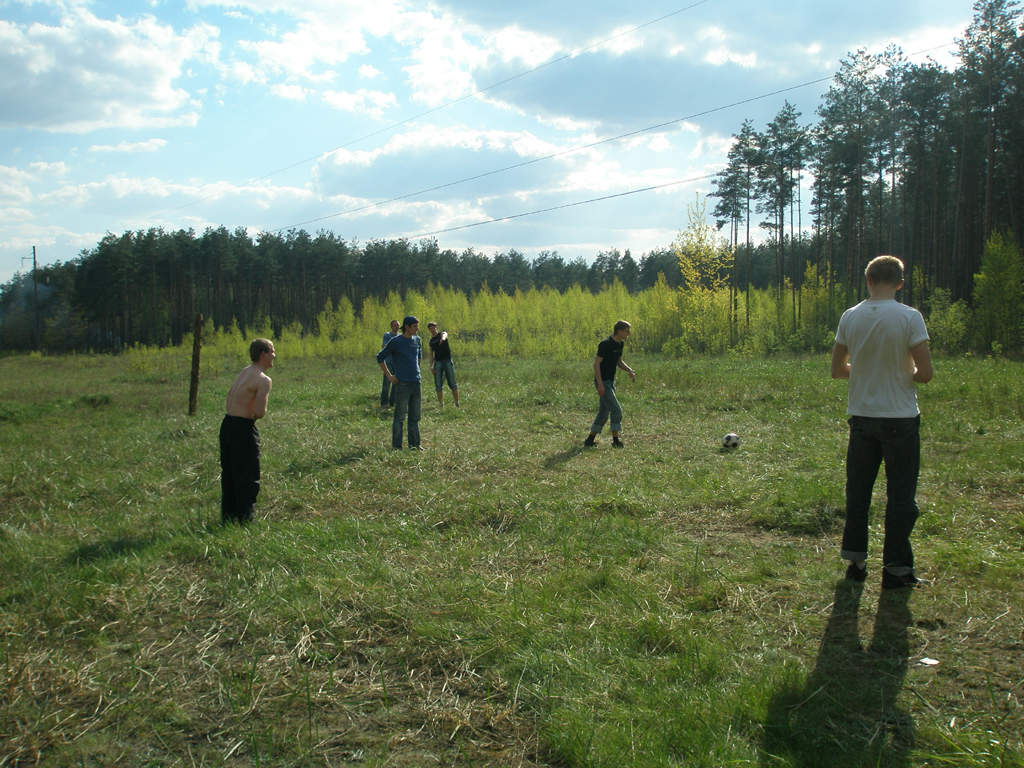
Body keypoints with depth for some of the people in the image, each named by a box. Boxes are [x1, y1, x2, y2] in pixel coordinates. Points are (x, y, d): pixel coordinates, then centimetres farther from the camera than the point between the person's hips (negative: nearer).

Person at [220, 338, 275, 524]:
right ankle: (244, 519, 4)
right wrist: (263, 411, 0)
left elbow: (230, 395, 21)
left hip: (227, 424, 9)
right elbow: (259, 413, -21)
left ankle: (228, 517, 26)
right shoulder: (264, 380, -14)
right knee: (248, 479, 1)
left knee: (229, 475, 17)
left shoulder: (244, 372, 12)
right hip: (243, 428, -9)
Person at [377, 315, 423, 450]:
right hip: (402, 383, -6)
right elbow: (380, 358, -4)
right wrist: (389, 376, -7)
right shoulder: (396, 341, -9)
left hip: (416, 382, 6)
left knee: (415, 416, 11)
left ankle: (414, 444, 19)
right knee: (400, 416, -2)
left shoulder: (417, 340, 9)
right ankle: (396, 446, 5)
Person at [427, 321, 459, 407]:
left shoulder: (442, 333, 4)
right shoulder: (430, 342, 14)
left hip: (447, 361, -4)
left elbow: (444, 335, -22)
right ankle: (441, 404, 7)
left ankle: (457, 403, -1)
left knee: (452, 383, -5)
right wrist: (431, 366, 2)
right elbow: (431, 355, 16)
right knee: (438, 385, 2)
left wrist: (443, 338, -48)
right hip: (437, 362, 4)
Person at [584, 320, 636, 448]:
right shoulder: (605, 344, -18)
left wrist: (629, 370, 2)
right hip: (603, 382, -9)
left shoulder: (620, 344, 8)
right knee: (616, 410, -10)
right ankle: (615, 440, 0)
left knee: (604, 411, 11)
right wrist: (600, 384, -23)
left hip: (610, 382, 9)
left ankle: (590, 440, 19)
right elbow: (596, 363, -19)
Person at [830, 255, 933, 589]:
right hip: (901, 418, -3)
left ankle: (855, 561, 20)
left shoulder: (850, 317, -1)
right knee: (900, 495, 6)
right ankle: (896, 568, 11)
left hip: (861, 416, 4)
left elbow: (837, 370, 6)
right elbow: (925, 373, -13)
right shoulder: (910, 317, -12)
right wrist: (905, 374, 8)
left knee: (857, 491, 14)